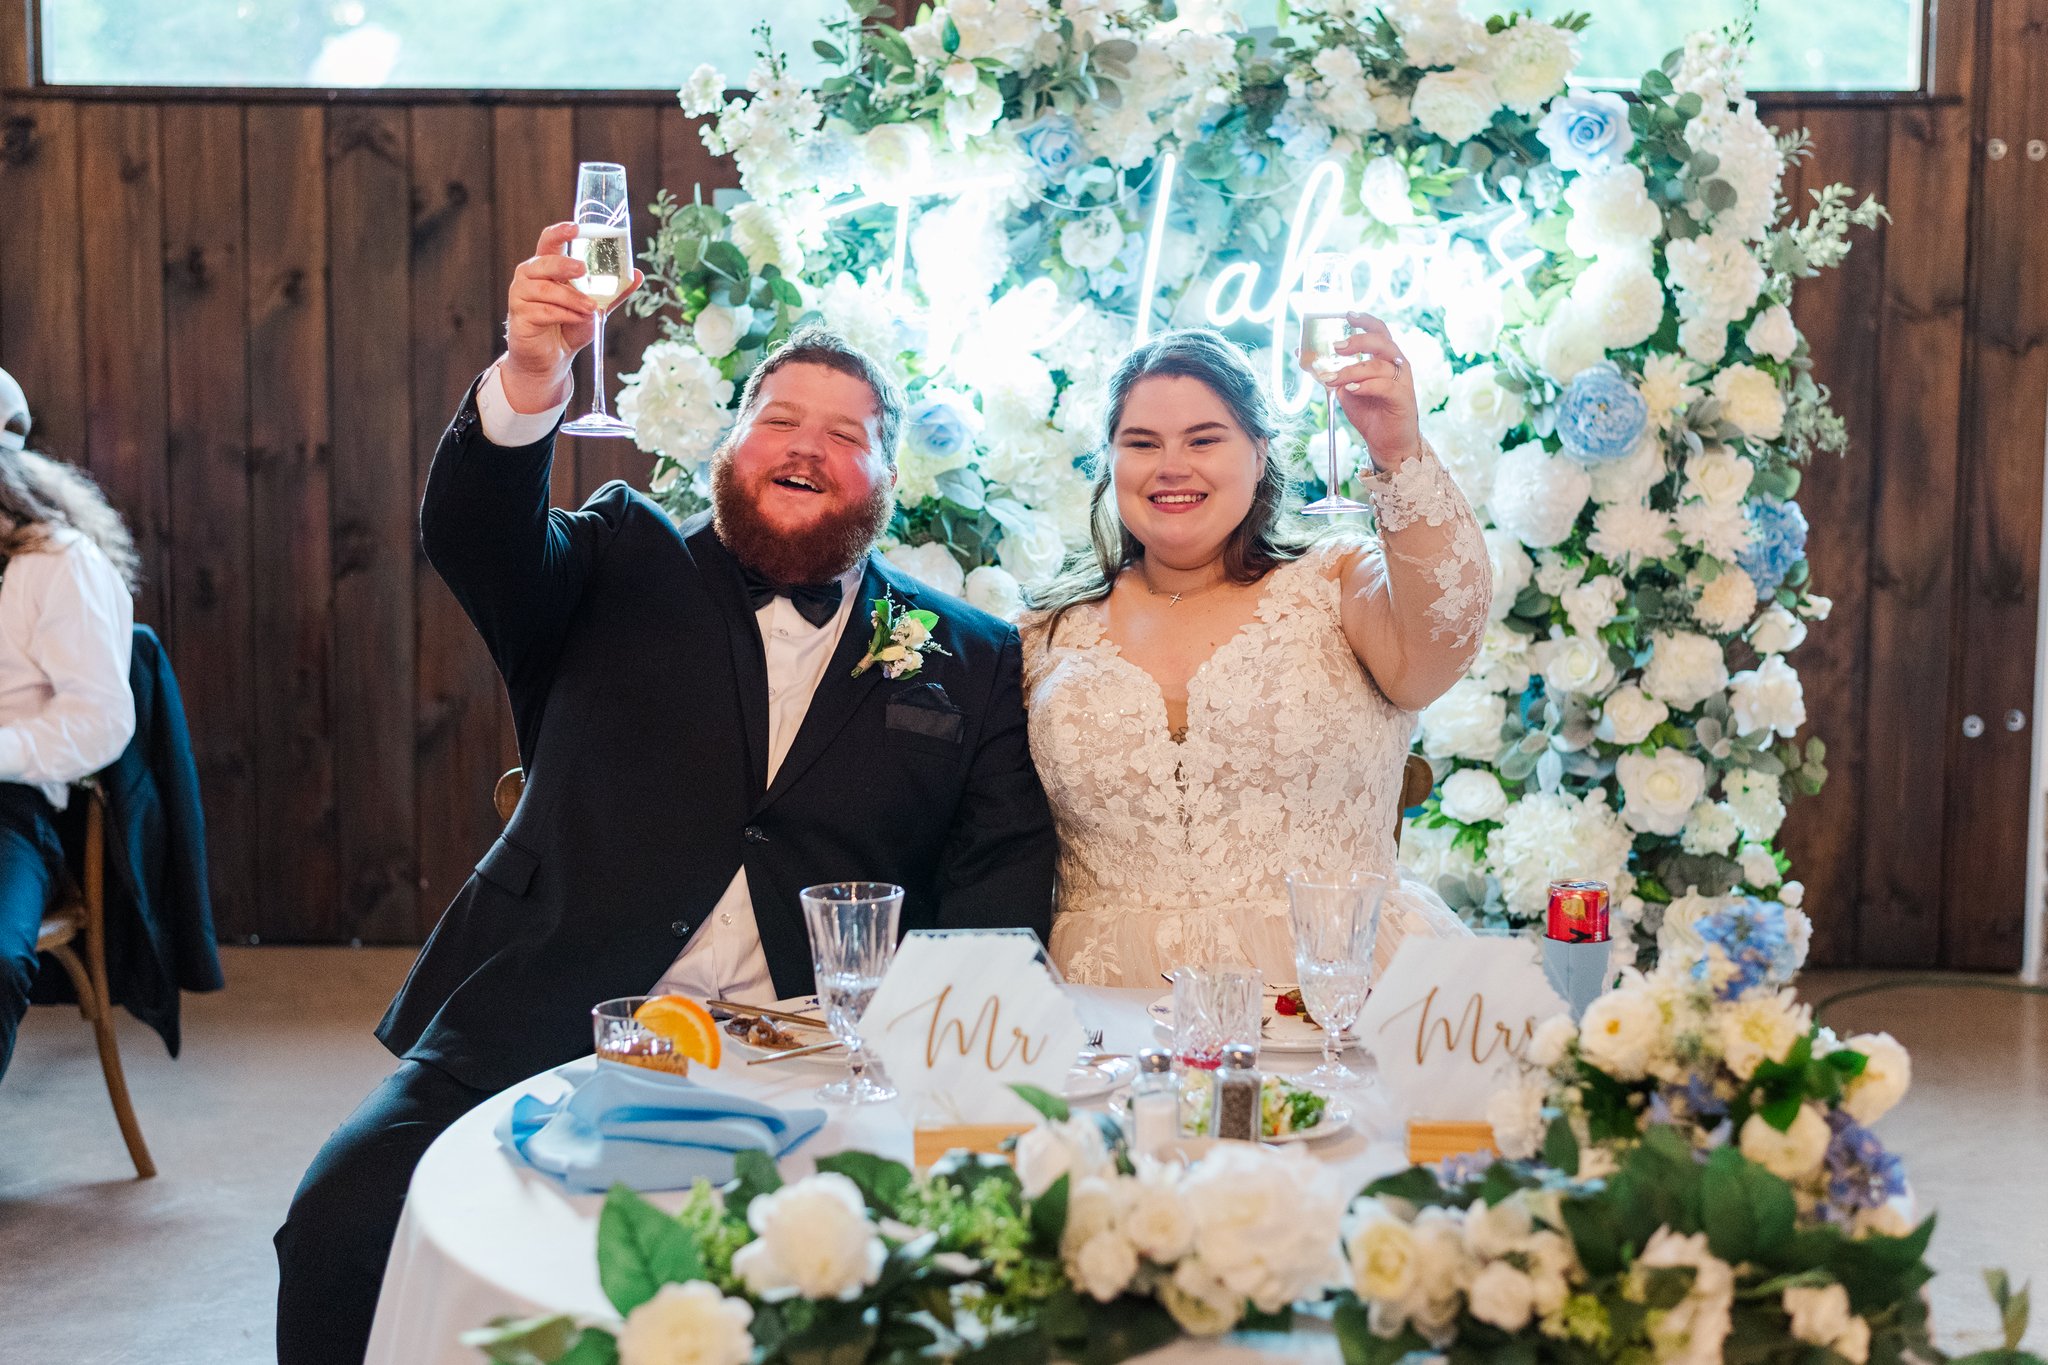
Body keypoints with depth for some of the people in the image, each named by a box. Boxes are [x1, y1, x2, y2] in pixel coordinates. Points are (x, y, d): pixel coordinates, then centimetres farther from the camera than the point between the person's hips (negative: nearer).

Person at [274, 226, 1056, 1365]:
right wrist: (530, 378, -26)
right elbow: (476, 537, -6)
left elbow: (1007, 872, 6)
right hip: (543, 1040, 0)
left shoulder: (972, 661, 12)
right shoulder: (625, 567, 12)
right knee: (341, 1228, -22)